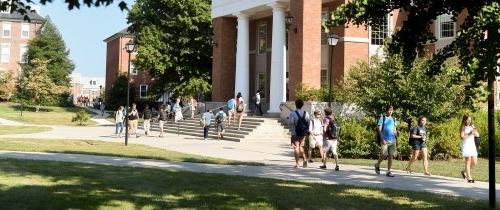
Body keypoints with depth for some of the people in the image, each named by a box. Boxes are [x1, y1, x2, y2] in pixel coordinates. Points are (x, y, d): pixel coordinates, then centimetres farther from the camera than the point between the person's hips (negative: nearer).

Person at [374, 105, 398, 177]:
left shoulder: (393, 119, 14)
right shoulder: (382, 118, 0)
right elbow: (379, 129, -5)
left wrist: (395, 138, 12)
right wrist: (382, 139, -14)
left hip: (392, 140, 4)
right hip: (385, 140, -4)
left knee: (391, 155, -1)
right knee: (384, 154, -11)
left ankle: (388, 171, 4)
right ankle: (377, 165, 16)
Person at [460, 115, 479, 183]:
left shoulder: (472, 127, 14)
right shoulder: (463, 128, -2)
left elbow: (477, 135, 9)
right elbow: (462, 136, -14)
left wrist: (475, 131, -10)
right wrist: (470, 134, -19)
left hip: (472, 146, 6)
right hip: (466, 146, -6)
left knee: (474, 162, 4)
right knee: (468, 161, -9)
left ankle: (464, 171, 26)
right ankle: (469, 178, -7)